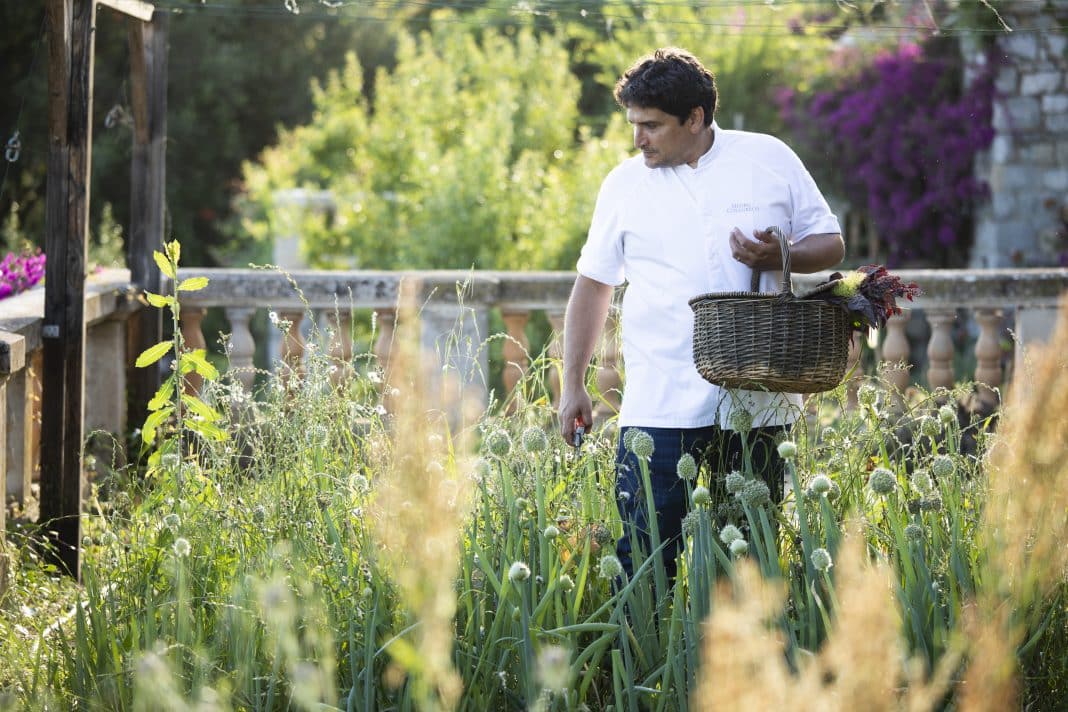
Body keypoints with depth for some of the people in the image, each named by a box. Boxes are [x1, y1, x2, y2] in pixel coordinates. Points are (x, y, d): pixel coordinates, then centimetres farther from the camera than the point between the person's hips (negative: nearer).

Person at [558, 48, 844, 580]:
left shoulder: (769, 159, 4)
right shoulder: (625, 185, 8)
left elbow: (829, 244, 9)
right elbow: (593, 285, 14)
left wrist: (778, 257, -13)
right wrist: (573, 386, 9)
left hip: (757, 400, 0)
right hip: (660, 405, 0)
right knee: (644, 556, -8)